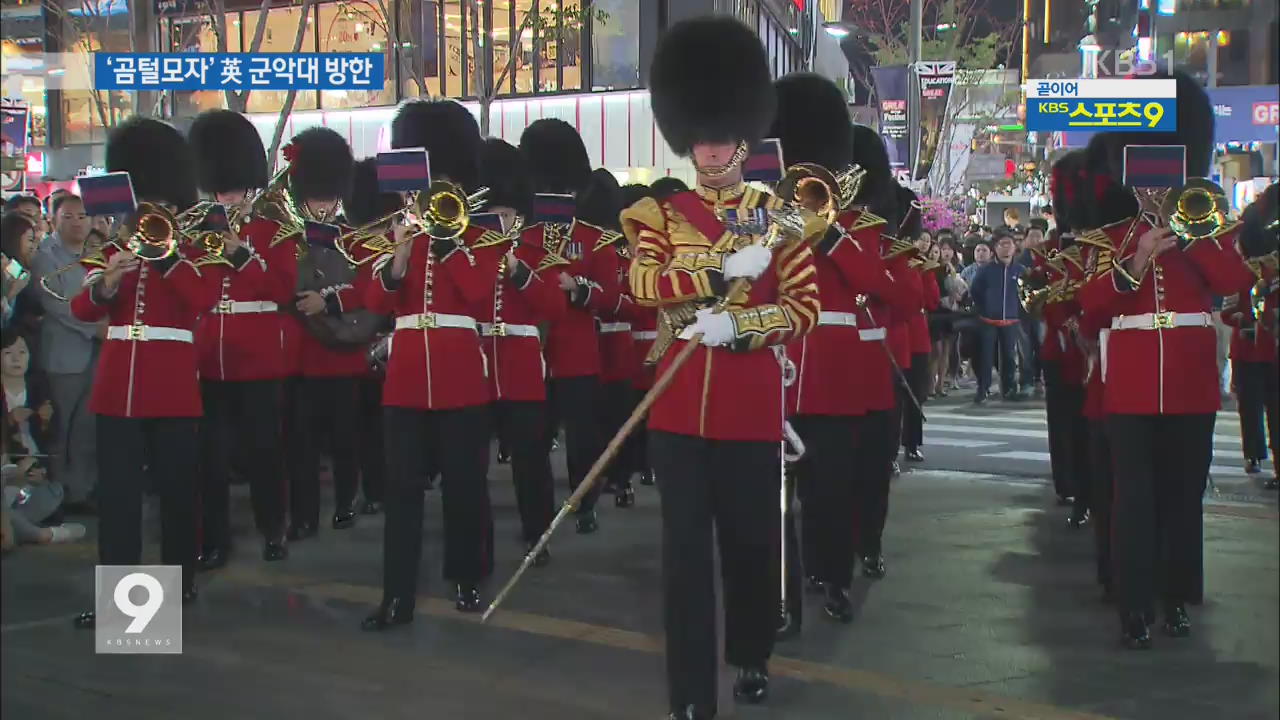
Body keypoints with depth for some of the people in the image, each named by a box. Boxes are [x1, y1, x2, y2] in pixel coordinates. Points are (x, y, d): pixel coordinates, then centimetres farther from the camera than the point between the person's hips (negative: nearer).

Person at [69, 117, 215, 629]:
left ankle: (179, 582, 19)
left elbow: (206, 299, -17)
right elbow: (81, 310, 0)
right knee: (117, 491, 0)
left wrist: (163, 252, -21)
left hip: (174, 385, -3)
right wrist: (105, 284, -20)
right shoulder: (114, 251, 12)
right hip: (118, 385, 3)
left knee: (176, 487, 6)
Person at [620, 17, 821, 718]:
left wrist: (737, 326, -18)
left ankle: (752, 656, 35)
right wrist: (725, 270, -20)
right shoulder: (661, 212, 5)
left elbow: (805, 307, -3)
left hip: (751, 398, 0)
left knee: (752, 538, 11)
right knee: (685, 546, 0)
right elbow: (641, 281, -13)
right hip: (680, 398, 0)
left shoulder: (777, 214, 4)